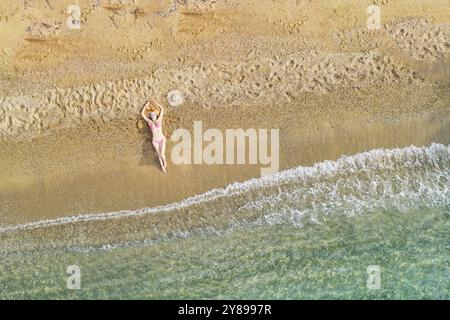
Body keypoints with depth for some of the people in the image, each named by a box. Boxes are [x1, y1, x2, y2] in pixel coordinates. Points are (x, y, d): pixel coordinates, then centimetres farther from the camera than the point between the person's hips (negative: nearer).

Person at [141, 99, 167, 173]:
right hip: (155, 140, 1)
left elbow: (162, 109, 7)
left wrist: (155, 102, 13)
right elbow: (142, 113, 8)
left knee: (162, 154, -10)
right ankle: (162, 167, 17)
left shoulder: (159, 120, 3)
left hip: (162, 139, -1)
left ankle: (165, 163, 19)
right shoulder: (149, 122, 5)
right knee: (159, 154, 1)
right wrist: (147, 104, 12)